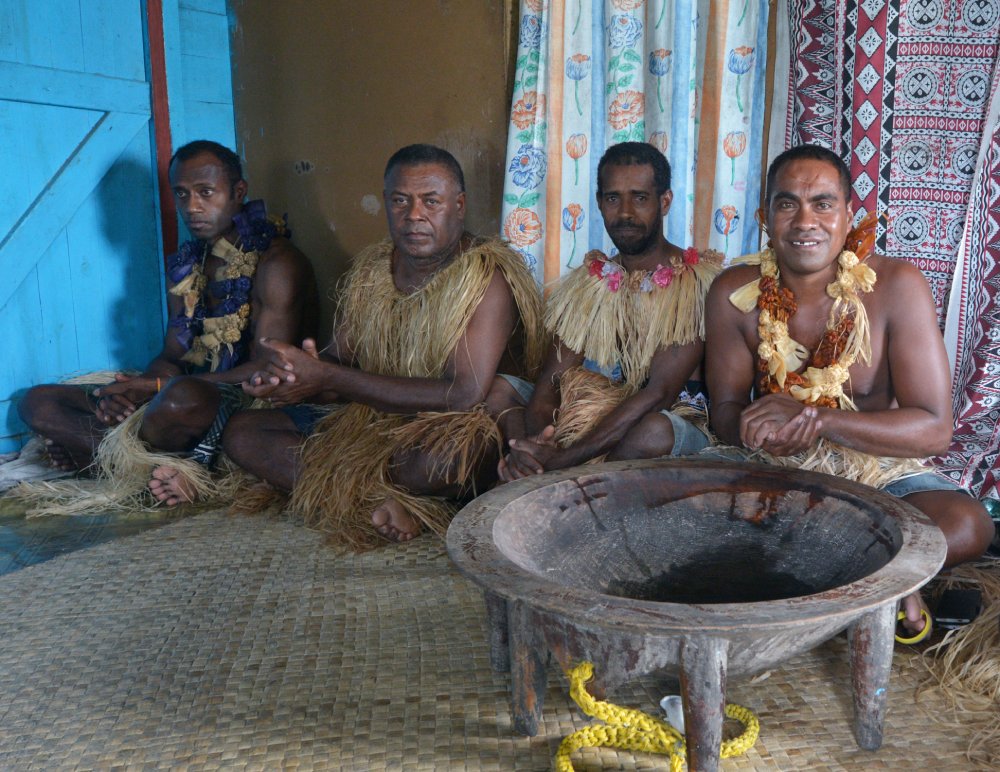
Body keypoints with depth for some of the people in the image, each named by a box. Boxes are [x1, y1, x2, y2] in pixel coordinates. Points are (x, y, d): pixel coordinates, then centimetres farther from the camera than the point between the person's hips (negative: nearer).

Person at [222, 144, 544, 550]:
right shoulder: (369, 269, 5)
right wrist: (292, 377, -21)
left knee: (456, 445, -42)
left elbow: (465, 396, -28)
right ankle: (384, 501, -22)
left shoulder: (487, 276, -17)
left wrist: (327, 378, -26)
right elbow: (339, 358, 7)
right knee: (241, 432, -4)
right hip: (369, 423, 7)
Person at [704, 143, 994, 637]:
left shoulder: (897, 286, -14)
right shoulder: (735, 293, -8)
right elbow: (726, 410, -1)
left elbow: (934, 429, -17)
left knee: (967, 525, -31)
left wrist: (814, 419, -31)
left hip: (878, 470, -1)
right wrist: (758, 429, -28)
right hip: (774, 469, 2)